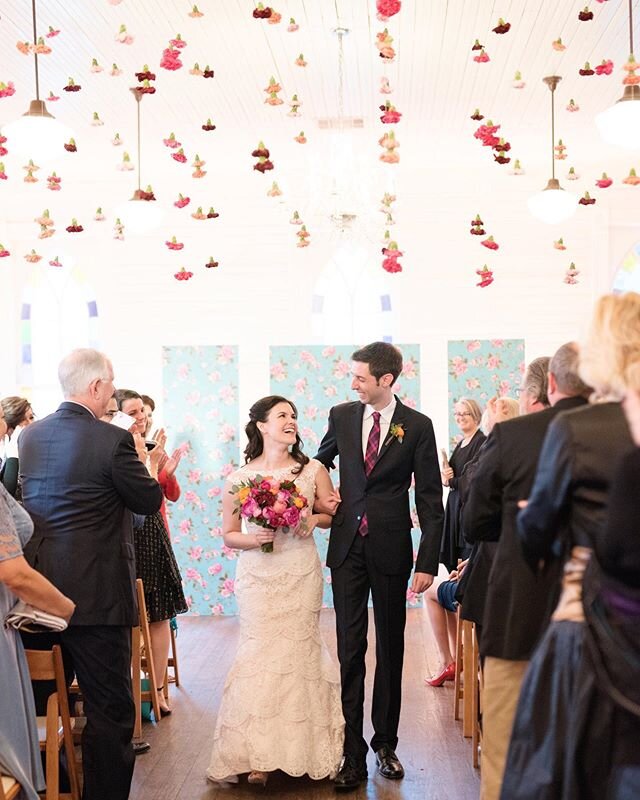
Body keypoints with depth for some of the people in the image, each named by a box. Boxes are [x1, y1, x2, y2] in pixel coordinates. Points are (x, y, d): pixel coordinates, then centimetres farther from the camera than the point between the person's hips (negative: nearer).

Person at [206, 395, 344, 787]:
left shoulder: (313, 470, 2)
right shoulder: (239, 478, 2)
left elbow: (335, 514, 11)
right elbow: (229, 534, 7)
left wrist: (315, 519, -9)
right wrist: (252, 539, -13)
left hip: (302, 574, 1)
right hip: (258, 576, 0)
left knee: (299, 652, 2)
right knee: (260, 653, -3)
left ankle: (302, 750, 15)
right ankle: (258, 756, 8)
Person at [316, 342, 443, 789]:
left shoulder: (417, 426, -4)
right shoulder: (341, 416, 4)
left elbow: (430, 498, -3)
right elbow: (319, 464, 21)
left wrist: (428, 562, -9)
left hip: (391, 547, -2)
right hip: (347, 545, 2)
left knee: (391, 647, 10)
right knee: (350, 648, 1)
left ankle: (386, 743, 22)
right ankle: (353, 752, 5)